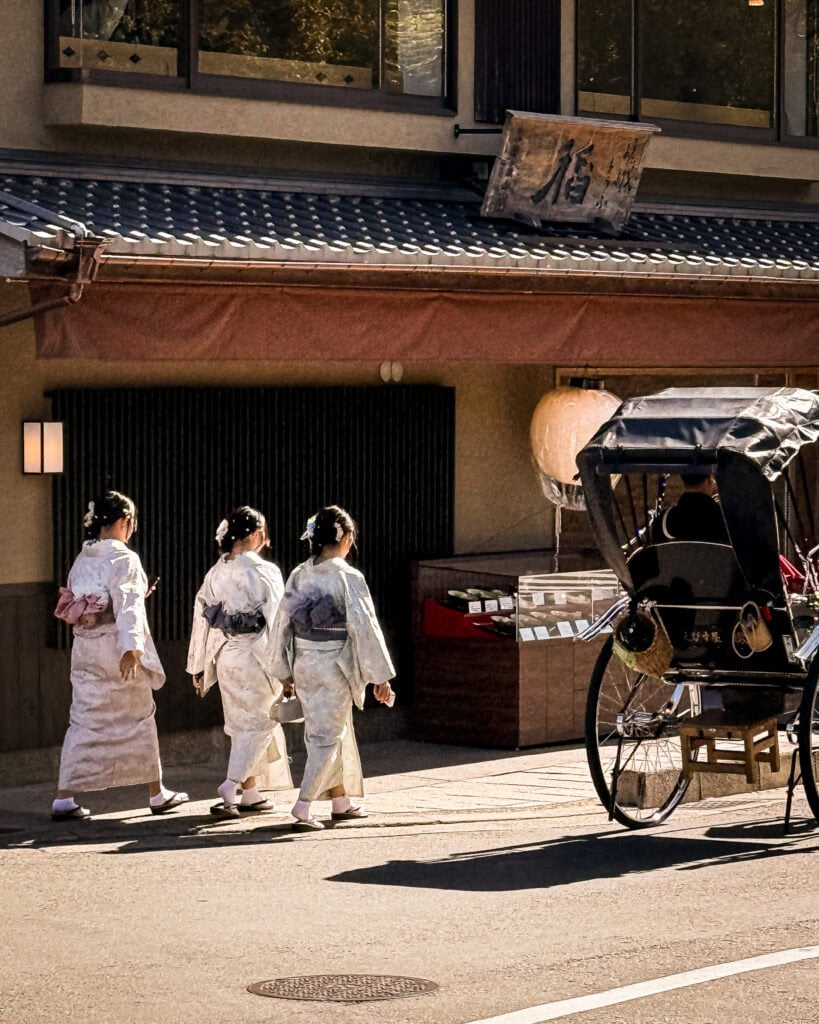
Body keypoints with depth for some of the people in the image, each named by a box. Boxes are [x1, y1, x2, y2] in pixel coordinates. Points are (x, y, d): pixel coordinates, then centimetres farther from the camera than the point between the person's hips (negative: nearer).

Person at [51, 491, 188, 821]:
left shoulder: (82, 559, 8)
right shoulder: (123, 559, -12)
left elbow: (71, 605, 14)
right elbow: (127, 607, -22)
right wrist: (131, 648, -29)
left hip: (84, 650, 6)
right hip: (117, 648, -6)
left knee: (83, 721, 6)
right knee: (140, 718, 10)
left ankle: (64, 798, -3)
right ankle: (157, 794, 21)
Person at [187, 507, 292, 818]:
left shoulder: (215, 574, 3)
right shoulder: (264, 572, -13)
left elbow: (202, 619, 7)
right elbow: (277, 619, -13)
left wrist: (199, 667, 15)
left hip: (225, 656, 6)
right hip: (256, 656, -6)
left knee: (242, 725, 17)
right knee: (256, 726, 1)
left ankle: (250, 793, 23)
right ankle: (229, 790, -14)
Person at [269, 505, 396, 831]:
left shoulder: (299, 575, 1)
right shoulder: (348, 578, -14)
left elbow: (282, 622, 7)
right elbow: (364, 627, -13)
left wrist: (285, 671, 18)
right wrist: (381, 677, -7)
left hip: (303, 663, 6)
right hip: (335, 664, -6)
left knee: (336, 731, 21)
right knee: (327, 737, 1)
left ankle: (341, 801, 32)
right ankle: (302, 809, -8)